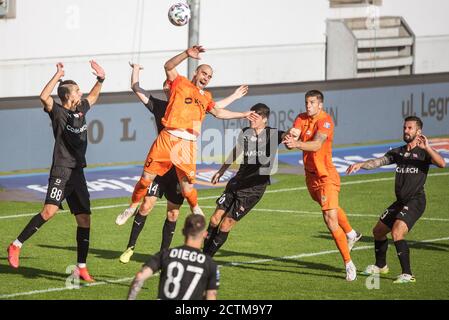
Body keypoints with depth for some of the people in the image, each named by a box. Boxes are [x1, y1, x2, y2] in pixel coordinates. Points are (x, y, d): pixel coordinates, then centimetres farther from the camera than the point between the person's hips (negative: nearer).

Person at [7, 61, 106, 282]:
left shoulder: (81, 110, 14)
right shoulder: (58, 112, -6)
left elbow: (93, 96, 34)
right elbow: (44, 97, -26)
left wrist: (100, 78, 18)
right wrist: (57, 76, -23)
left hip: (78, 173, 7)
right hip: (61, 171, -7)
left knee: (84, 219, 4)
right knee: (50, 210, -23)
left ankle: (81, 268, 9)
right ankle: (16, 246, -12)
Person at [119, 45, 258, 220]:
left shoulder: (206, 97, 25)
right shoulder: (180, 83, 11)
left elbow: (218, 112, 35)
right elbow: (169, 66, -3)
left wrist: (243, 115, 37)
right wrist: (187, 54, -16)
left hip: (187, 144, 3)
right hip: (167, 138, -3)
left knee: (187, 189, -1)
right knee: (146, 178, -4)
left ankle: (196, 209, 28)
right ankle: (132, 206, 16)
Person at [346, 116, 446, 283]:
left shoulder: (423, 152, -5)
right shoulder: (398, 152, 15)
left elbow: (441, 163, -22)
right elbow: (378, 161, 4)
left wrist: (427, 148, -35)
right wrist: (360, 164, -14)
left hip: (416, 200, -8)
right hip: (400, 201, 8)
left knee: (396, 233, -25)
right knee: (378, 231, 17)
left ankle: (407, 274, -22)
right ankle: (380, 266, 41)